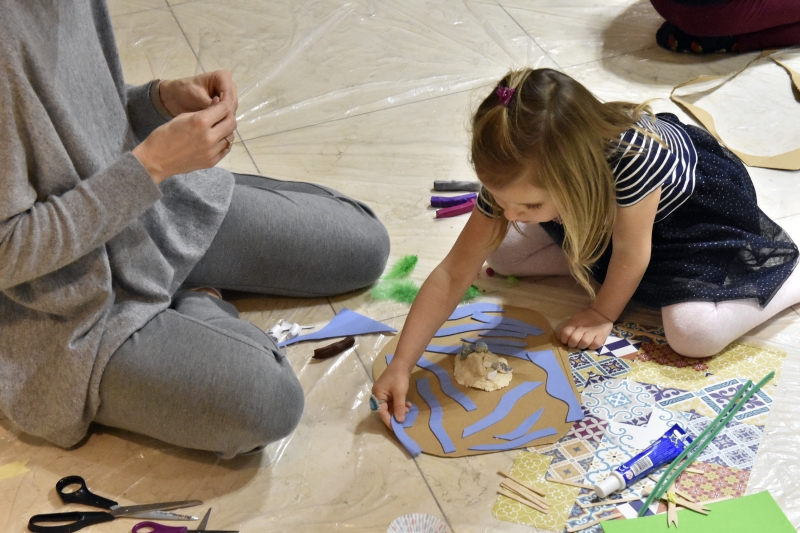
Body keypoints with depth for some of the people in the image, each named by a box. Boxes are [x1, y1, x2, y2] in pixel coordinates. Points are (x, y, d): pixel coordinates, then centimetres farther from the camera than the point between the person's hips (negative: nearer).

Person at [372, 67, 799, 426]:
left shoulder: (632, 157, -45)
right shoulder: (515, 177, -29)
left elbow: (631, 252, -26)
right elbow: (454, 273, -24)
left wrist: (602, 315, -11)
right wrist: (400, 366, -26)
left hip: (693, 204, -5)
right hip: (603, 212, 5)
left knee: (694, 333, -27)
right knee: (502, 254, -4)